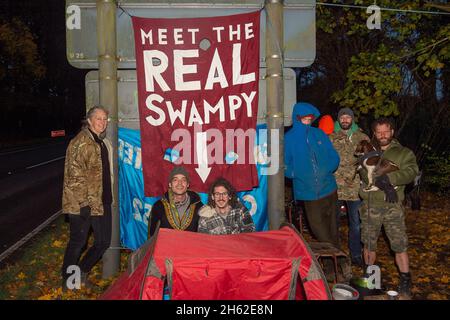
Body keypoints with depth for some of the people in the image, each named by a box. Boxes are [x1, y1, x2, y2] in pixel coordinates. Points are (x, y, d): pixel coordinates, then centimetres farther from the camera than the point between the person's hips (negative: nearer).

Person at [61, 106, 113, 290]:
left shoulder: (103, 142, 13)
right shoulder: (80, 143, -15)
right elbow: (75, 176, -19)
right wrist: (84, 203, -20)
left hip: (101, 202, 8)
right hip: (83, 205, -8)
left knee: (103, 242, 13)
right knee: (78, 242, 7)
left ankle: (82, 272, 35)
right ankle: (68, 281, 29)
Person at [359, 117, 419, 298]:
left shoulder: (403, 153, 6)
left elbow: (411, 171, -12)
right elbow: (365, 173, -8)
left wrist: (388, 178, -25)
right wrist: (385, 186, -22)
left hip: (393, 206, -1)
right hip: (370, 205, 2)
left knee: (400, 245, -2)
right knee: (369, 244, 12)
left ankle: (405, 283, 13)